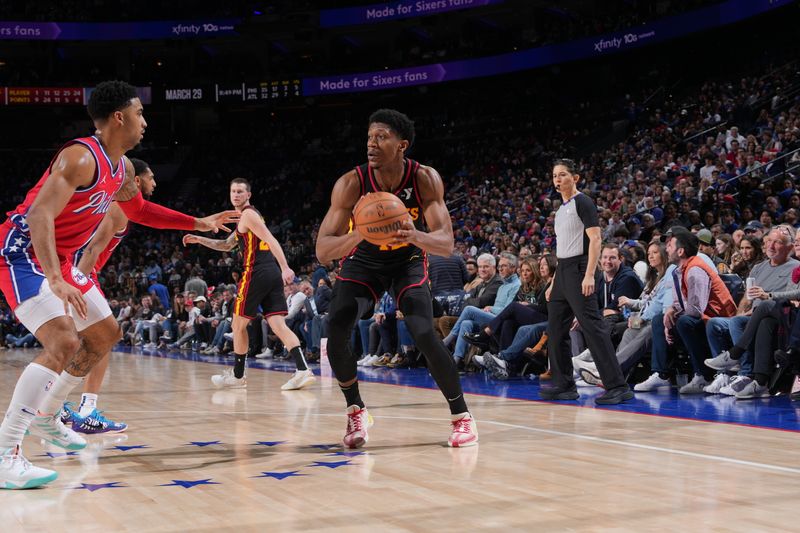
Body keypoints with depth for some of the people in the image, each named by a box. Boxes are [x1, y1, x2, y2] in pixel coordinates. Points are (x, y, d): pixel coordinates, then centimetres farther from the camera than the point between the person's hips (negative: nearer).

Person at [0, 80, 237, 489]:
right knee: (63, 342, -26)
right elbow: (39, 215, -34)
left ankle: (46, 416, 32)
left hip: (58, 258, 10)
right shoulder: (81, 157, -24)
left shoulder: (121, 168, 7)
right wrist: (55, 279, -45)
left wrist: (197, 223, 22)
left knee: (105, 333, 18)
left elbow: (139, 210, 26)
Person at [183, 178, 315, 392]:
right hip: (272, 273, 9)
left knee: (238, 325, 7)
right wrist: (200, 240, 31)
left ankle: (237, 375, 17)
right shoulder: (247, 217, 27)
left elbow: (271, 240, -17)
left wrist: (285, 268, -27)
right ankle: (303, 370, -18)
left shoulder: (248, 214, -4)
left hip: (256, 273, -9)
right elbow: (227, 245, 37)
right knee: (278, 324, -2)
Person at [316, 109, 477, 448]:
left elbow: (446, 244, -29)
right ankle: (356, 412, 4)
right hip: (363, 261, 1)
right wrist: (360, 234, -49)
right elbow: (322, 251, -28)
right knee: (335, 331, -19)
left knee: (424, 335, -20)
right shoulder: (351, 184, -26)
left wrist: (415, 236, -52)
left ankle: (462, 416, -1)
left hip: (408, 261, -1)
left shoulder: (425, 179, -25)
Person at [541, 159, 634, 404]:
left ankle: (617, 386, -15)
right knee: (555, 330, 11)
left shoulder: (582, 202, -7)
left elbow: (595, 238, -16)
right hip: (562, 272, 10)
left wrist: (589, 275, -25)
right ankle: (564, 385, 19)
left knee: (593, 327, -15)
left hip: (578, 270, -10)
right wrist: (554, 283, 21)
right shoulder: (561, 209, 19)